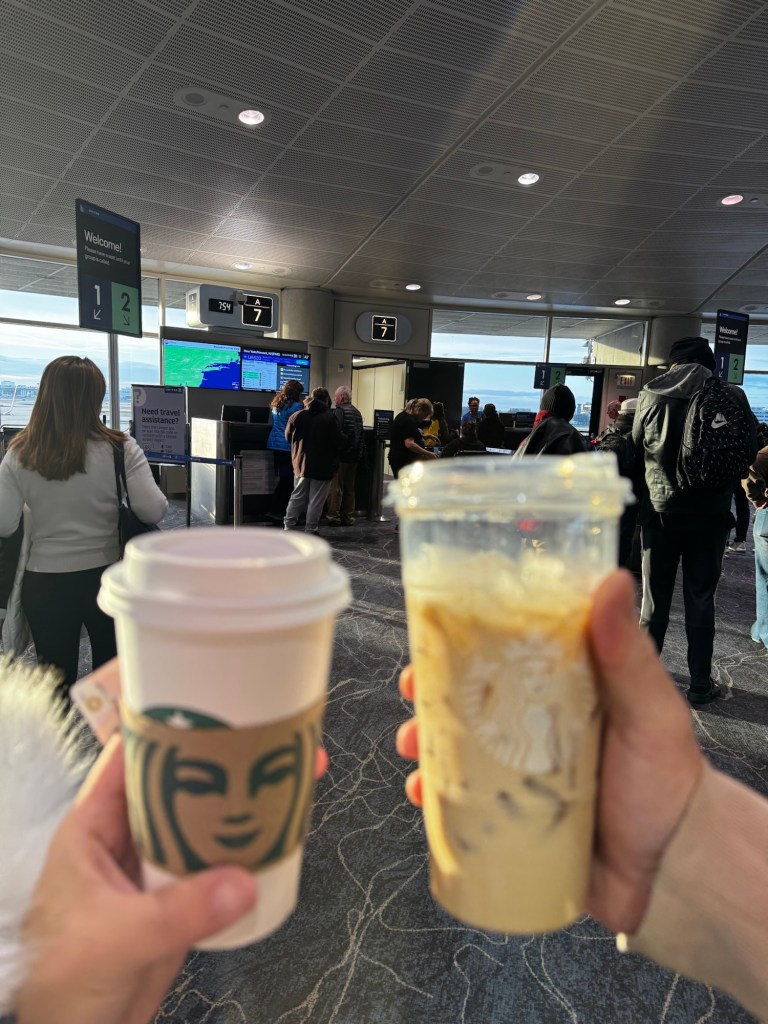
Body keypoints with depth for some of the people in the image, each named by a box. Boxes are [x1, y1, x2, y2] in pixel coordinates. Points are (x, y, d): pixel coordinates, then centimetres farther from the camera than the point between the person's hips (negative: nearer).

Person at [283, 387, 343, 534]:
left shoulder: (298, 416, -2)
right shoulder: (330, 418, -14)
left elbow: (288, 436, 10)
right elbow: (339, 442, -13)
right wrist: (333, 456, 7)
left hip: (301, 465, 4)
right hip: (323, 467, -4)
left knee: (297, 497, 15)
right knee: (316, 500, 4)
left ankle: (288, 527, 18)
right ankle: (311, 530, 8)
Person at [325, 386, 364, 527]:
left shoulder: (339, 411, -11)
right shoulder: (357, 412, 13)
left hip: (340, 457, -7)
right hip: (354, 457, 7)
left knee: (335, 488, -1)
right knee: (350, 488, 12)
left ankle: (334, 517, 0)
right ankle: (348, 518, 16)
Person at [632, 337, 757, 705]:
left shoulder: (651, 395, -5)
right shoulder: (731, 396, -6)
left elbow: (636, 444, 7)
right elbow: (749, 452, 3)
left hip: (659, 509, 0)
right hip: (710, 512, 0)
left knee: (654, 598, 11)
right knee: (701, 599, 9)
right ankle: (701, 684, 19)